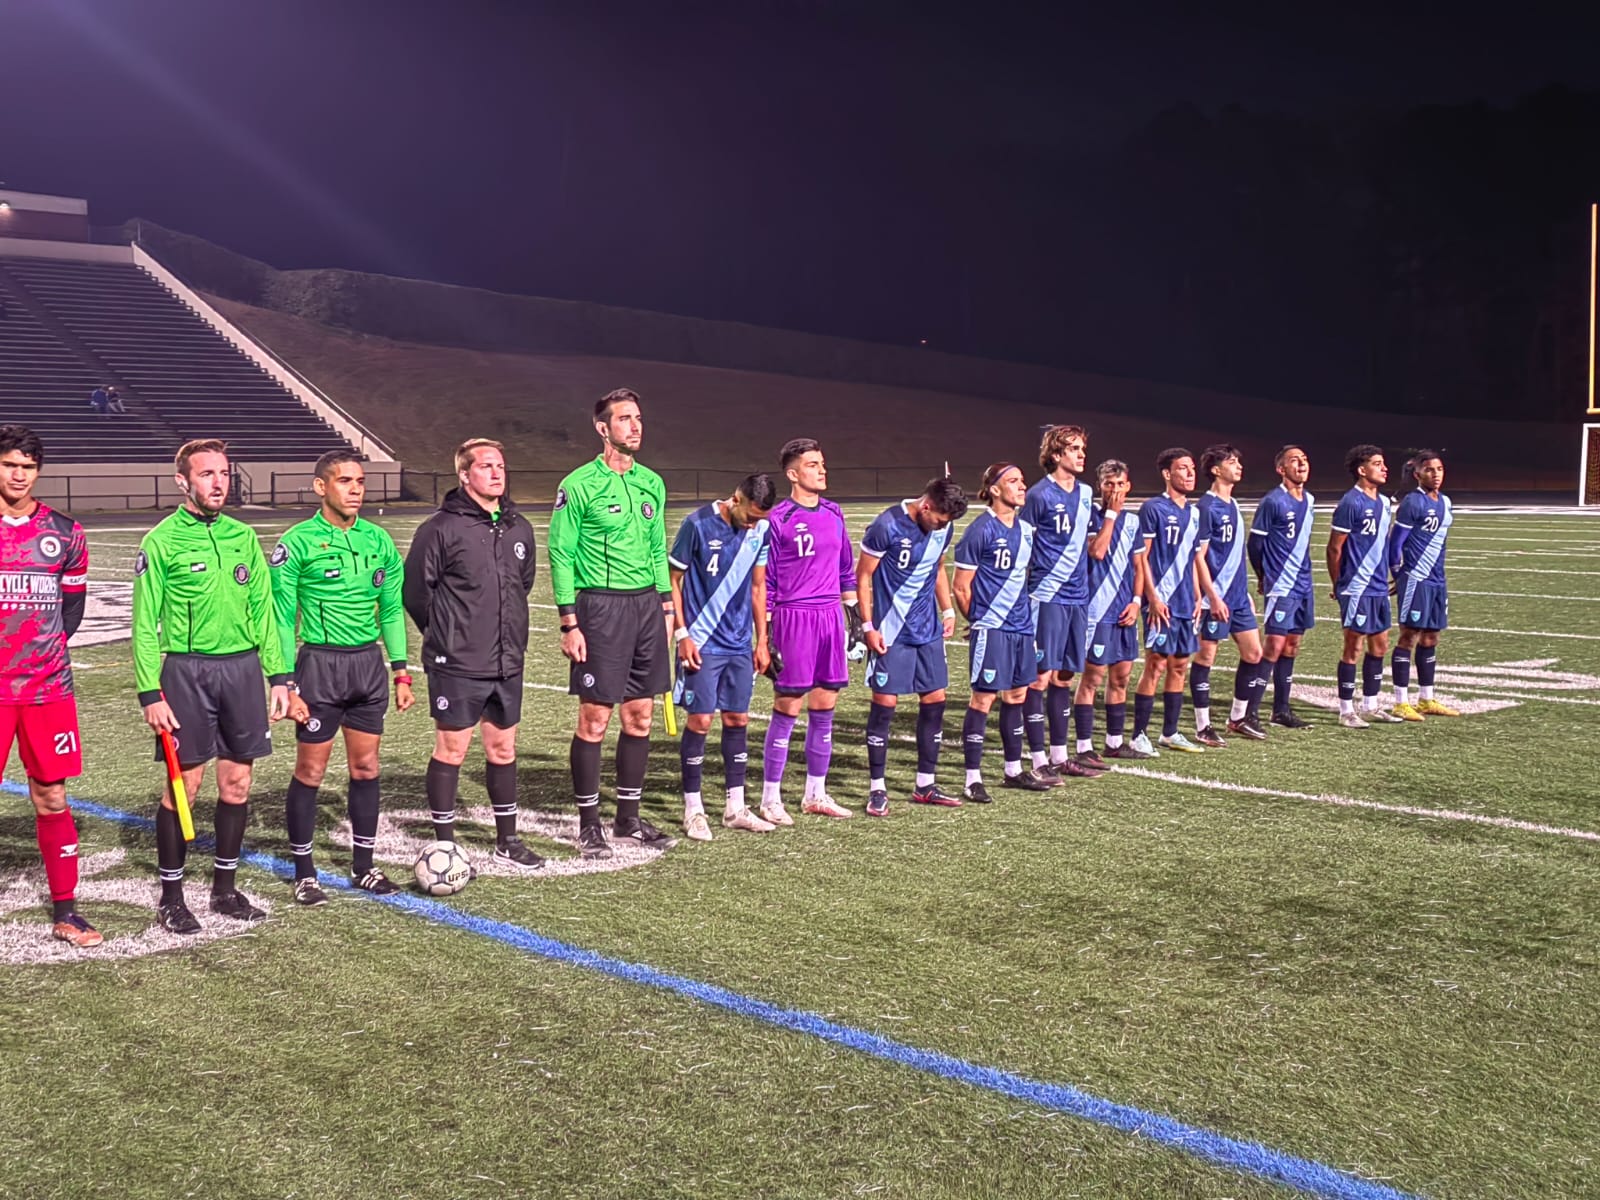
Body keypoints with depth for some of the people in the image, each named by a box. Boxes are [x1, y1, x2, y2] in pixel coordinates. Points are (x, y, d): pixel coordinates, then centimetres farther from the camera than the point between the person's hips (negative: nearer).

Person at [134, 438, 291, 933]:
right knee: (183, 785, 0)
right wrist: (150, 693, -10)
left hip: (243, 666, 5)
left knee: (236, 782, 8)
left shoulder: (243, 536, 10)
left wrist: (279, 676, 8)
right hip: (186, 669, -4)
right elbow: (145, 624, -5)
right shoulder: (161, 542, -4)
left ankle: (225, 887, 22)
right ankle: (171, 897, 13)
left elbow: (263, 611, 13)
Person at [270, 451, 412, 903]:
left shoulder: (378, 540, 7)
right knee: (310, 770, 1)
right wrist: (287, 685, -11)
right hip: (320, 663, -4)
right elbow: (282, 619, -6)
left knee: (365, 767, 10)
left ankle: (363, 865, 22)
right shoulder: (297, 543, -7)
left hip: (369, 662, 5)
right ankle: (304, 872, 14)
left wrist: (401, 672, 9)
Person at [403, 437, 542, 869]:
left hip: (507, 664, 6)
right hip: (456, 666, -6)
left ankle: (508, 840, 26)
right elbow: (414, 589, -6)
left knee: (503, 750, 14)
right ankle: (445, 844, 13)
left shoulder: (519, 527, 8)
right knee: (451, 751, 2)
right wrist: (447, 636, 5)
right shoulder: (441, 528, -10)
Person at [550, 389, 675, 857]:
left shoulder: (652, 483, 12)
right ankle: (589, 824, 9)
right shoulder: (579, 484, -7)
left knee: (640, 717, 9)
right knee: (595, 719, -2)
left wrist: (666, 606, 13)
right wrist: (569, 623, -11)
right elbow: (560, 554, -7)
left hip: (647, 604, 6)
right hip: (601, 606, -6)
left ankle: (629, 817, 21)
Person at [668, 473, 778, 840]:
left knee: (738, 720, 8)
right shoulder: (698, 524, -11)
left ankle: (735, 808, 18)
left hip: (740, 645, 5)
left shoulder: (760, 530, 3)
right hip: (702, 645, -5)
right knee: (699, 720, -3)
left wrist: (762, 641, 12)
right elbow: (673, 580, -5)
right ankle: (693, 810, 8)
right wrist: (682, 635, -10)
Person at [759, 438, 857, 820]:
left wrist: (855, 614, 16)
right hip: (794, 617, -6)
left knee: (824, 710, 10)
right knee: (787, 709, -2)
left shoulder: (834, 514, 11)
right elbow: (764, 581, -4)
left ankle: (815, 795, 21)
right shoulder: (778, 519, -6)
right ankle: (770, 799, 8)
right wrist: (767, 635, -8)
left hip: (831, 617, 6)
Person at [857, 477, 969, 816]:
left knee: (935, 700, 7)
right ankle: (877, 789, 7)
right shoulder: (886, 526, -16)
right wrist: (868, 626, -13)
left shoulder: (942, 528, 3)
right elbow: (863, 575, -10)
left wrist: (947, 610, 9)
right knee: (885, 703, -4)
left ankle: (925, 786, 18)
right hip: (891, 633, -6)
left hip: (928, 631, 6)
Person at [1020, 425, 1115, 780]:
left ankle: (1060, 756, 20)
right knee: (1041, 676, -5)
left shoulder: (1086, 494, 12)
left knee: (1064, 676, 13)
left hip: (1078, 597, 7)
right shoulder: (1039, 495, -8)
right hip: (1047, 599, -7)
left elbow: (1097, 549, 13)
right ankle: (1039, 760, 0)